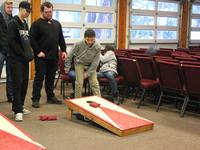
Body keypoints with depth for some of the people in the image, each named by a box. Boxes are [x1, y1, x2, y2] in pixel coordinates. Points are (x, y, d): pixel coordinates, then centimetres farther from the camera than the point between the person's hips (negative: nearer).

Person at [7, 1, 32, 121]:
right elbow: (12, 42, -15)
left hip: (25, 58, 7)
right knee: (18, 83, -8)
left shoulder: (25, 24, 16)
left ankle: (20, 106, 19)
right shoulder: (13, 23, -8)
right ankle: (18, 110, -6)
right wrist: (23, 54, -14)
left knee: (25, 83, 8)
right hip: (16, 58, -7)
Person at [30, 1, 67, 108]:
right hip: (41, 57, -5)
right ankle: (36, 99, 5)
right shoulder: (37, 24, -4)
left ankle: (51, 97, 22)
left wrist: (63, 50, 8)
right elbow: (32, 39, -10)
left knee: (51, 78, 13)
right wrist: (38, 51, -14)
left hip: (54, 56, 5)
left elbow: (61, 39, 18)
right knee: (39, 78, -1)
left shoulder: (57, 24, 15)